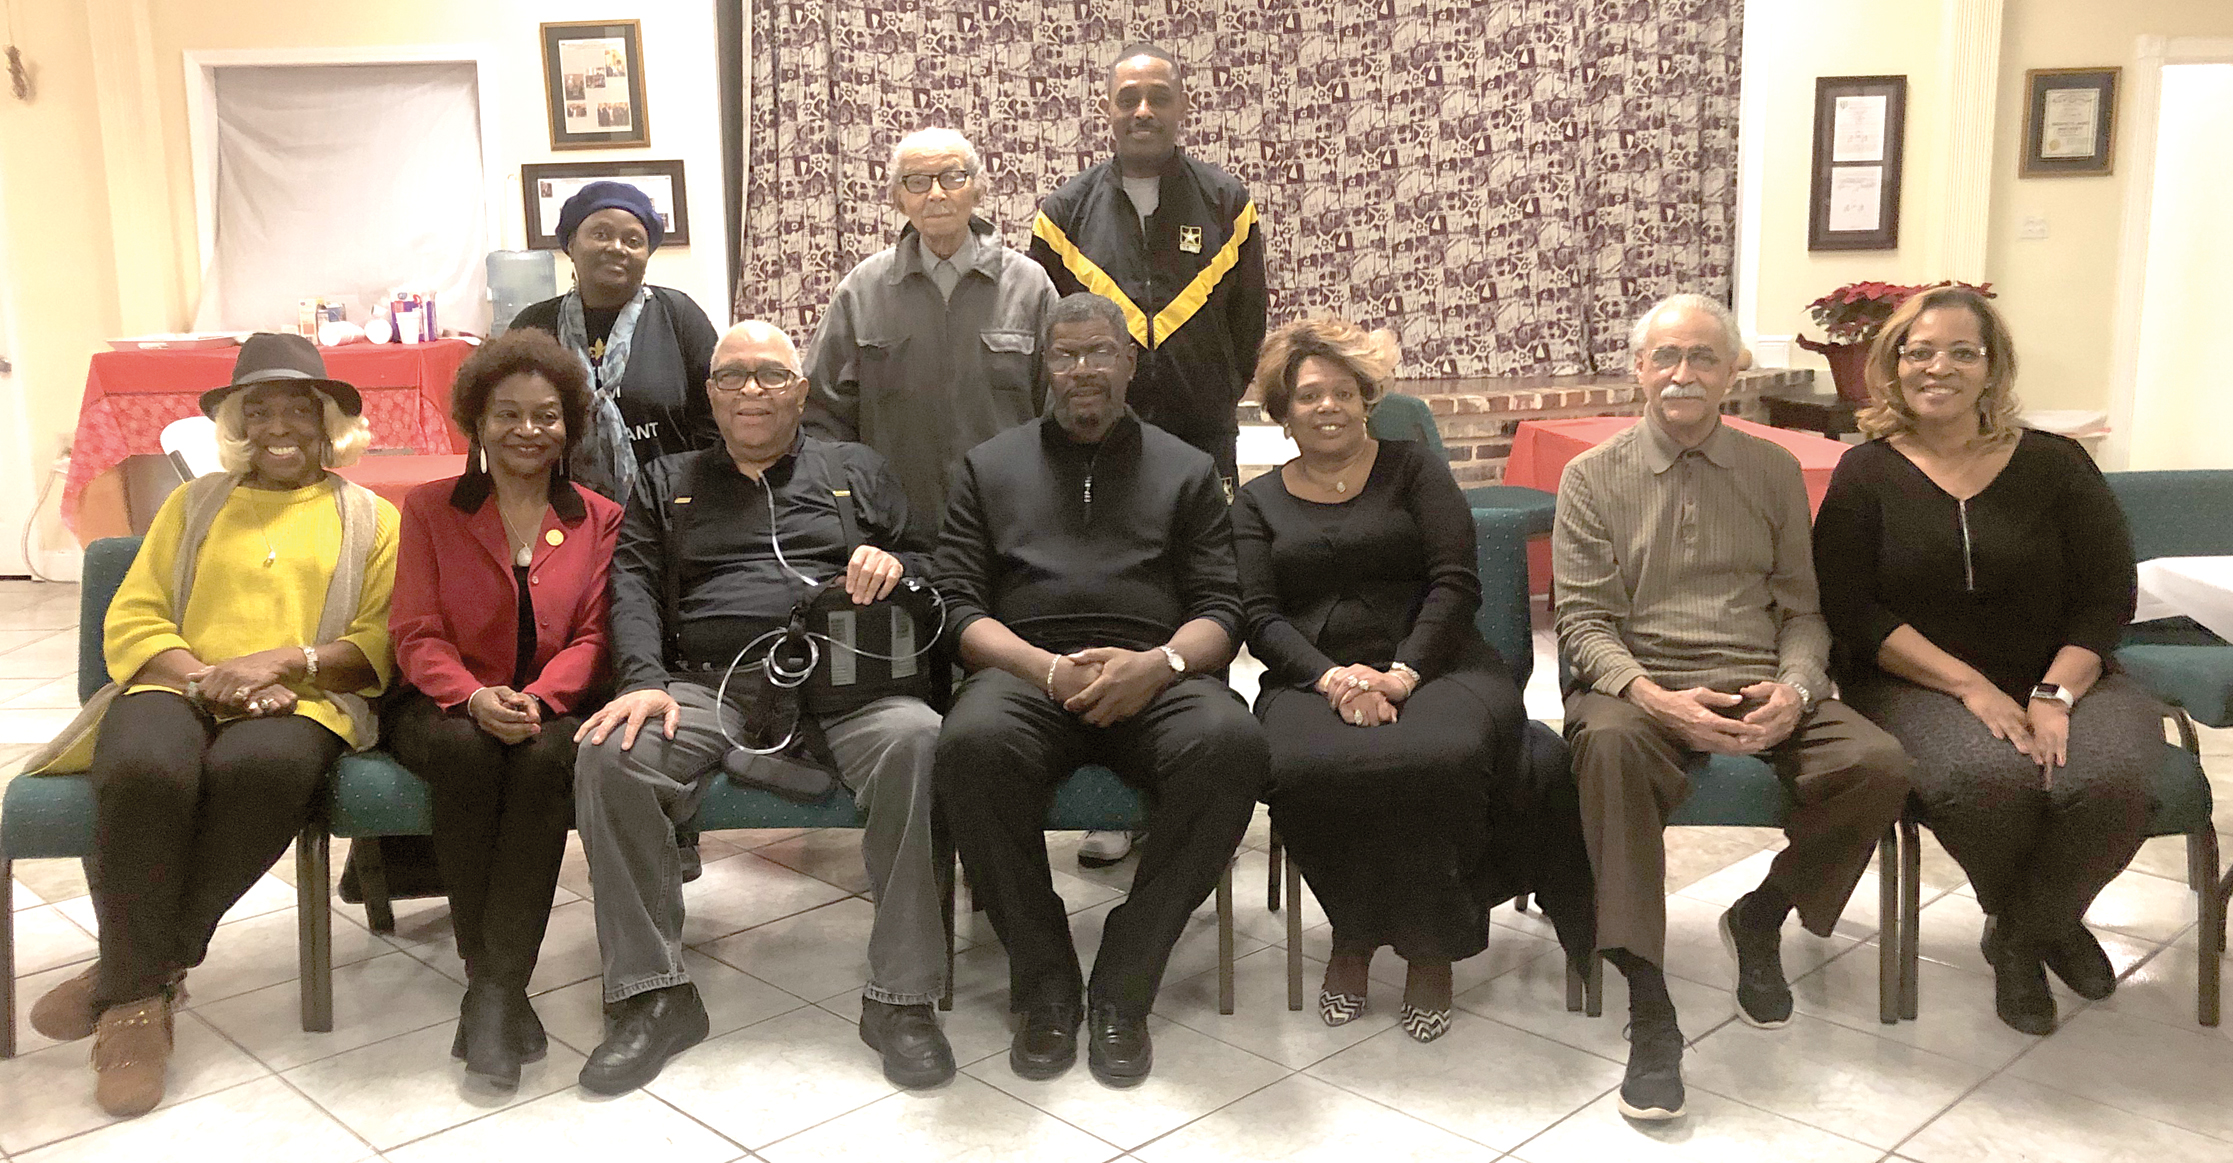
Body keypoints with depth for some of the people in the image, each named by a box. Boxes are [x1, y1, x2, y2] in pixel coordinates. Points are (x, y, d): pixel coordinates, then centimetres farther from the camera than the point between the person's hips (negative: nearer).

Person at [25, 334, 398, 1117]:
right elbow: (130, 623, 11)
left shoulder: (370, 520, 17)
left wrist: (286, 659, -13)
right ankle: (141, 993, -23)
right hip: (177, 687, 2)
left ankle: (129, 975, -22)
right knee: (144, 769, -36)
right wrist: (208, 676, -9)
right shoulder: (193, 504, 22)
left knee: (261, 768, -39)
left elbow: (379, 644, 5)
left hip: (303, 703, -1)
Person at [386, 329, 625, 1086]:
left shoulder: (601, 521, 11)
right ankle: (485, 971, -25)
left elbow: (591, 638, 2)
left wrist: (537, 698, -21)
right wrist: (474, 696, -20)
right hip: (448, 711, 0)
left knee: (546, 757, -35)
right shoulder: (430, 508, 11)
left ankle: (497, 989, -31)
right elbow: (416, 635, 2)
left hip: (552, 710, 0)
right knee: (470, 752, -35)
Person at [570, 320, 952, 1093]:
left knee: (917, 739, -34)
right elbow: (634, 589, 10)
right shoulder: (668, 484, 25)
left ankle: (901, 998, -26)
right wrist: (645, 680, -9)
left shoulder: (856, 471, 24)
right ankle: (653, 996, -17)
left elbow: (932, 568, 19)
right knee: (609, 755, -30)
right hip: (707, 684, 1)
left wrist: (894, 564, -6)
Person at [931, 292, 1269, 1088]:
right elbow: (958, 606, 9)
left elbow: (1220, 612, 12)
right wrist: (1047, 668, -10)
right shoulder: (990, 468, 21)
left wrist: (1159, 663, -12)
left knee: (1231, 743, -34)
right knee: (972, 745, -36)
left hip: (1155, 674, 1)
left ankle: (1122, 988, -19)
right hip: (1025, 670, 0)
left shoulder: (1185, 471, 21)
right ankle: (1045, 986, -17)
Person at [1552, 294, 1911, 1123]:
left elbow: (1802, 608, 13)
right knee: (1608, 743, -39)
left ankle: (1761, 919, 4)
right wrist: (1657, 699, -20)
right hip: (1637, 681, -3)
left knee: (1878, 765, -25)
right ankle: (1648, 1007, -33)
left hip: (1759, 681, 3)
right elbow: (1585, 620, -1)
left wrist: (1796, 689, -10)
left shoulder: (1774, 472, 15)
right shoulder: (1594, 478, 7)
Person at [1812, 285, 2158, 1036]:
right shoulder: (1866, 476, 3)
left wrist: (2055, 694, -15)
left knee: (2109, 777, -30)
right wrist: (1971, 687, -17)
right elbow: (1855, 614, -6)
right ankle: (2045, 926, 3)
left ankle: (2026, 930, 3)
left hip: (2059, 678, 2)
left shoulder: (2054, 465, 6)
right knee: (1987, 777, -33)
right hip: (1919, 685, -1)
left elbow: (2107, 597, 3)